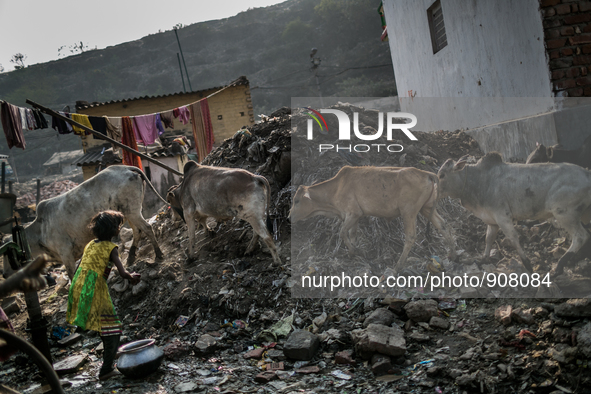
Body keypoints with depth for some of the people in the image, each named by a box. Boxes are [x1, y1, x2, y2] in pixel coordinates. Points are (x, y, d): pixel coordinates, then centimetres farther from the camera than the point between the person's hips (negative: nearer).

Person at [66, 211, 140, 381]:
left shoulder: (90, 244, 12)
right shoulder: (111, 247, -9)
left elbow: (78, 268, 17)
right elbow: (123, 273, -16)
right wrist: (131, 277, 3)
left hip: (78, 287, 8)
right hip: (95, 291, -8)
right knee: (112, 329, 2)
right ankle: (106, 370, 3)